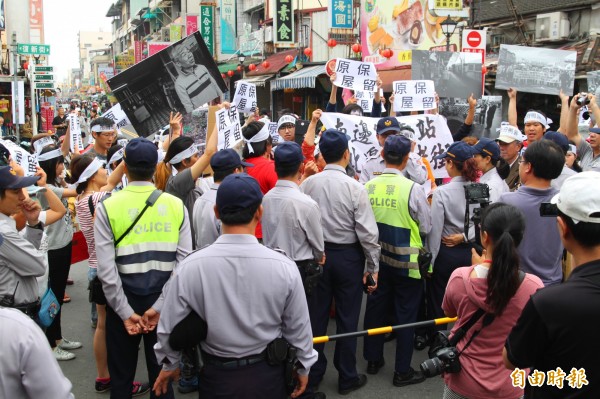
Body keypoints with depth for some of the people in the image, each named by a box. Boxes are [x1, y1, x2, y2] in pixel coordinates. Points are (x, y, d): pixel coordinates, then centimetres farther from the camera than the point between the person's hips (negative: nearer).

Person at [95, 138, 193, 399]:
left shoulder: (107, 208, -10)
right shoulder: (176, 206, -5)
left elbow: (106, 270, -15)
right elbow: (184, 262, -11)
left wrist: (125, 312, -8)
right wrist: (159, 306, -10)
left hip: (123, 301, -1)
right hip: (163, 301, 2)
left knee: (121, 376, 16)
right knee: (162, 374, 16)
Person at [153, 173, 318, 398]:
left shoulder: (191, 267, -18)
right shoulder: (284, 267, -19)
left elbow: (170, 327, -7)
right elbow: (298, 328, -8)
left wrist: (169, 365, 13)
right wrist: (303, 368, 10)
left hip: (215, 375, 0)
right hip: (267, 375, 1)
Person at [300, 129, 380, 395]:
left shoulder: (307, 184, -6)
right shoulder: (355, 188, -15)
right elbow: (368, 232, -14)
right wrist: (373, 267, -3)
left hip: (317, 255, 3)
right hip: (347, 256, -3)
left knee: (316, 316, 13)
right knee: (347, 318, 9)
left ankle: (312, 375, 27)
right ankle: (347, 378, 22)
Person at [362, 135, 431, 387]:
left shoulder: (368, 187, -6)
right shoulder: (412, 189, -18)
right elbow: (426, 228, -8)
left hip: (377, 259, 4)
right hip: (405, 261, -4)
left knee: (375, 308, 17)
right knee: (405, 314, 7)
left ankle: (373, 360, 31)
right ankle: (402, 371, 16)